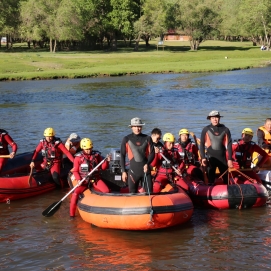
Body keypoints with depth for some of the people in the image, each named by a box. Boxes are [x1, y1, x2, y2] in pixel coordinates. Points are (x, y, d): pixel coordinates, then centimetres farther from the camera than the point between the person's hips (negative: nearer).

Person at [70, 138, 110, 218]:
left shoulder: (96, 155, 5)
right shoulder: (78, 157, -1)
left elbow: (103, 167, 6)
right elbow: (75, 171, 1)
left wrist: (106, 161, -13)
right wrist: (79, 179, -15)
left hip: (95, 179, 2)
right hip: (84, 180, -2)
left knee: (106, 191, -21)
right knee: (76, 193, -26)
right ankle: (72, 214, -13)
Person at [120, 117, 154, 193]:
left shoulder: (147, 138, 4)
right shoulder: (126, 139, 0)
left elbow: (152, 153, 3)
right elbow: (122, 156, 3)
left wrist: (147, 164, -15)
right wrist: (123, 171, -2)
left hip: (145, 170, 1)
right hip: (133, 171, -1)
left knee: (149, 192, 3)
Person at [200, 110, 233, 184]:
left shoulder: (225, 130, 2)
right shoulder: (206, 130, 0)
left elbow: (229, 145, 3)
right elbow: (202, 144, 2)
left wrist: (230, 159, -1)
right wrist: (203, 157, -7)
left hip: (222, 157, 1)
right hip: (211, 157, -1)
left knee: (226, 177, 7)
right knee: (211, 177, -1)